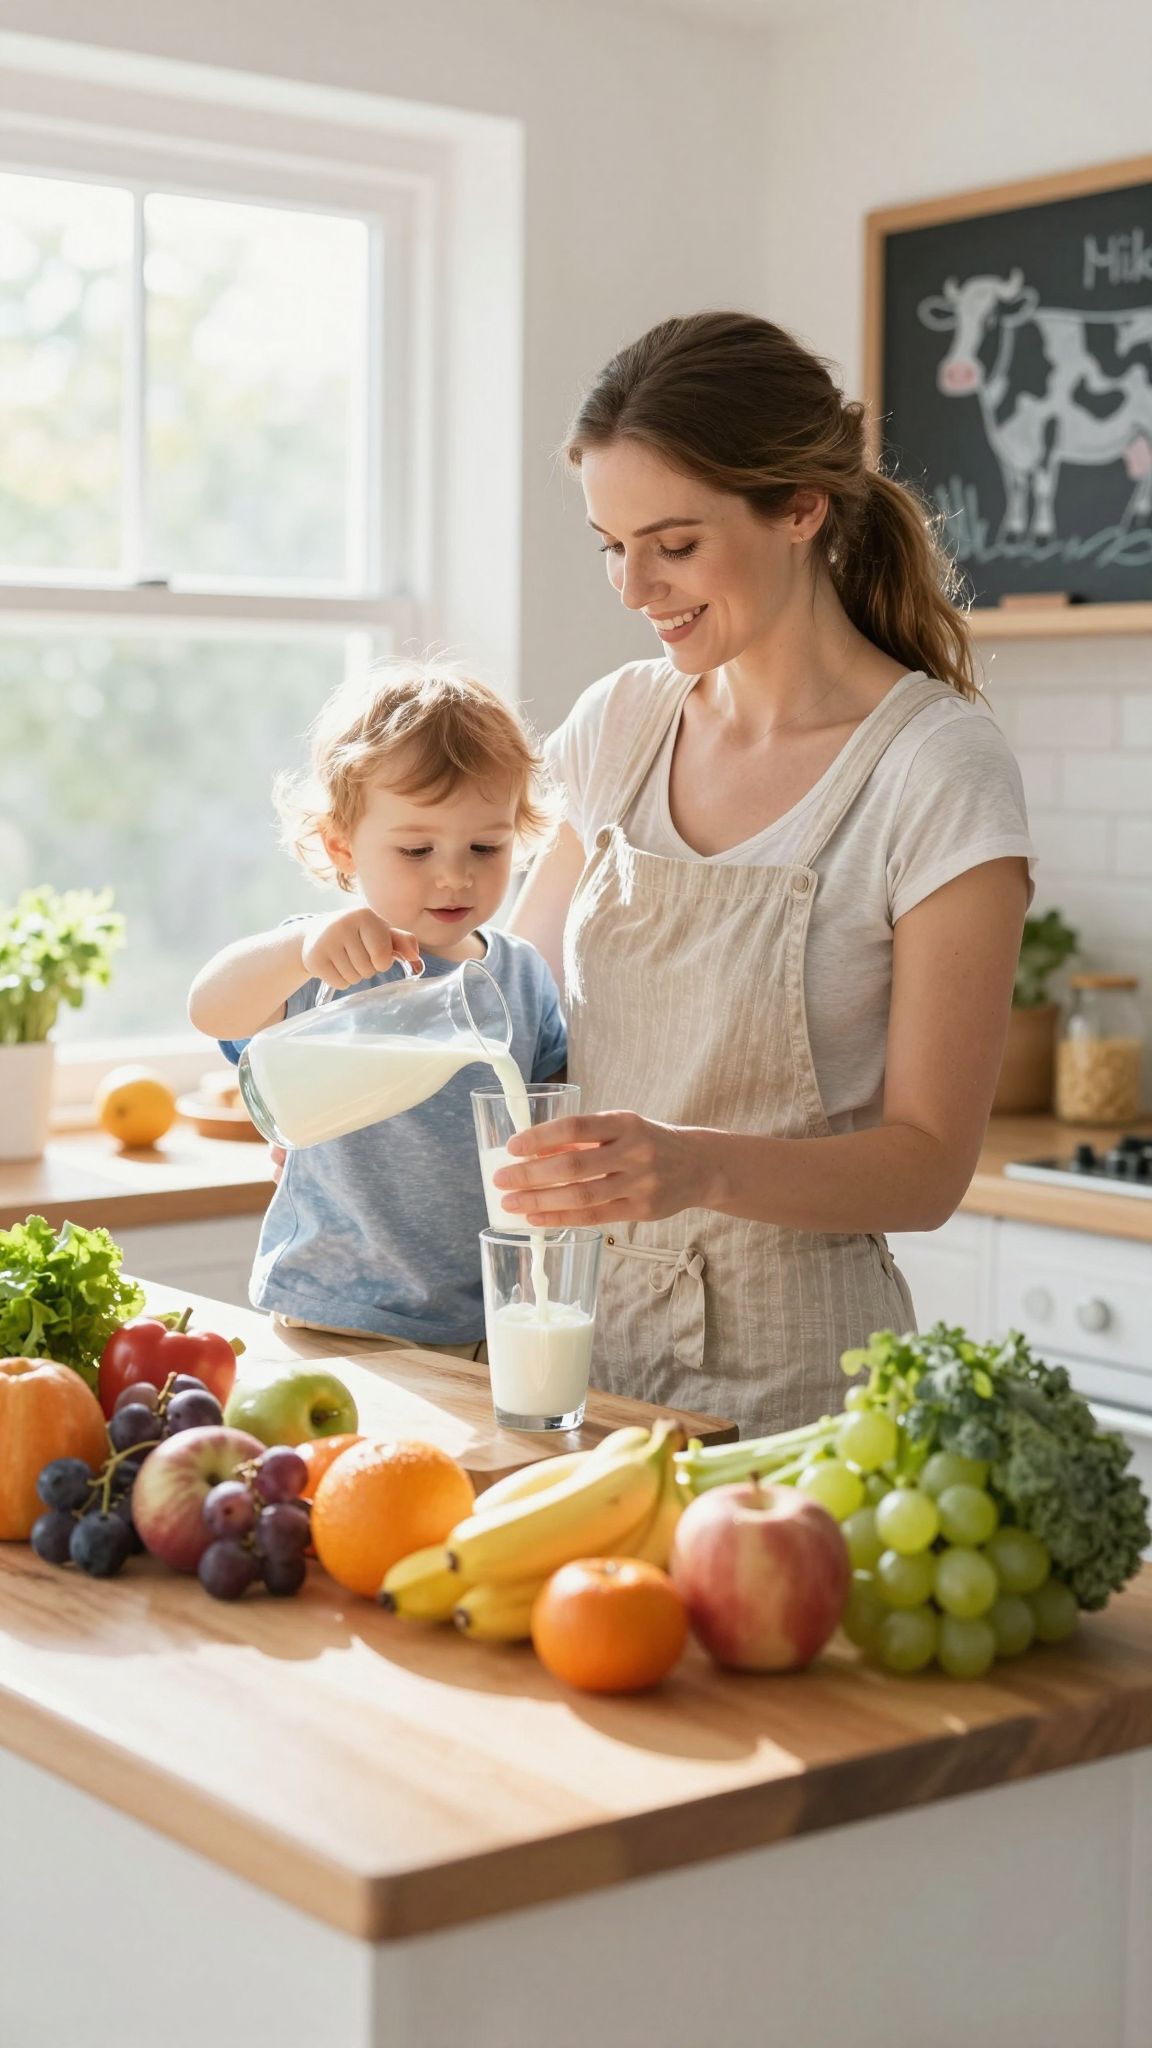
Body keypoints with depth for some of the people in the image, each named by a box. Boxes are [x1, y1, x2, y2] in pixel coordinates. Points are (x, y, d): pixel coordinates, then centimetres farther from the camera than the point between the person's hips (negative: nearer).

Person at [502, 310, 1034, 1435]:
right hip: (576, 1326, 5)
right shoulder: (622, 720, 4)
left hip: (782, 1367, -4)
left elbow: (926, 1164, -13)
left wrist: (701, 1166, -29)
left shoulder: (939, 768, -13)